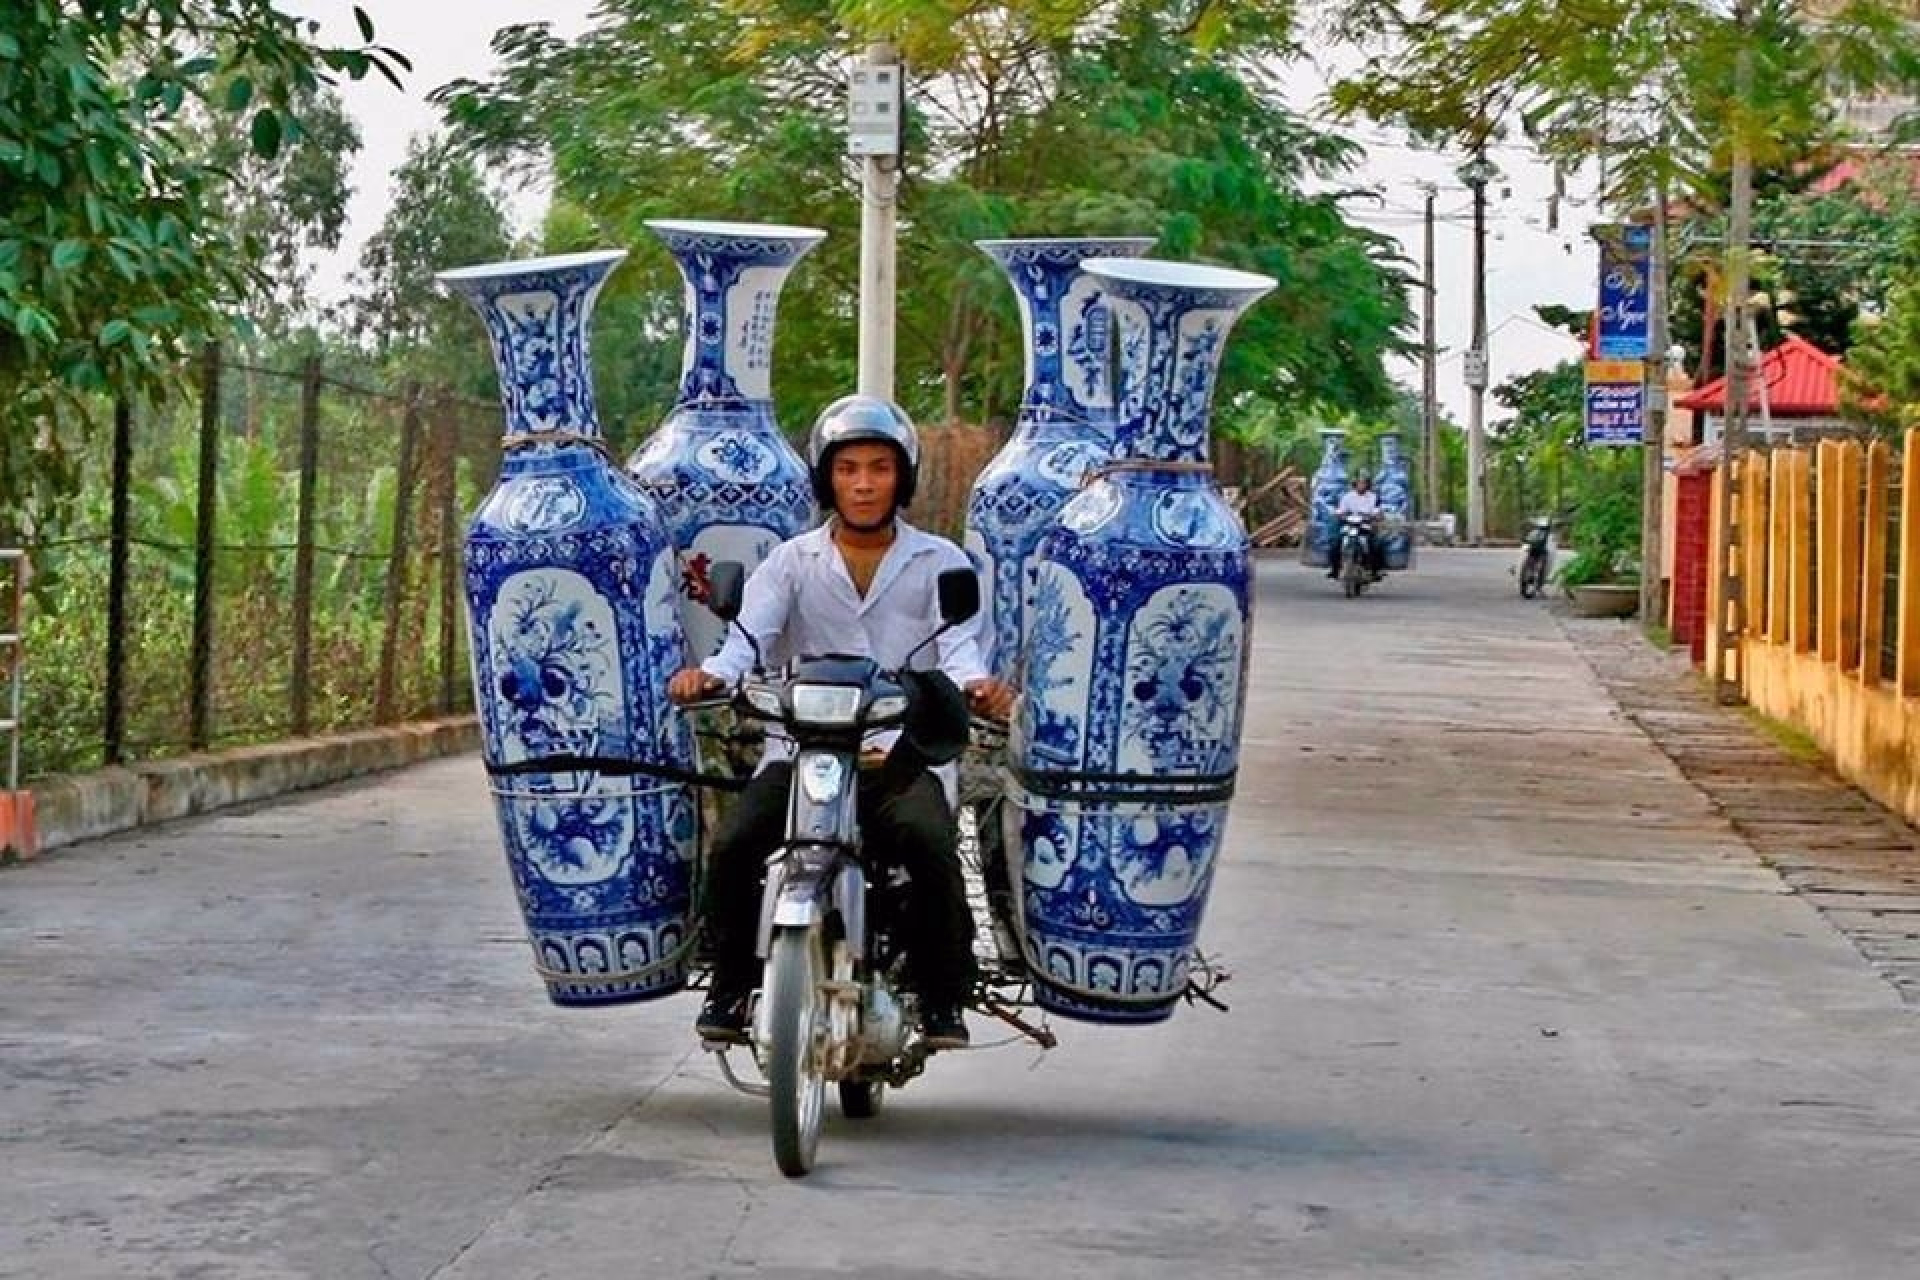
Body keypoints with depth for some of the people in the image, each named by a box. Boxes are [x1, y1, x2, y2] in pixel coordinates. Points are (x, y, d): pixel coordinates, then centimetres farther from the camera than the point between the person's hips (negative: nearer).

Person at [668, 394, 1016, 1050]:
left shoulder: (940, 563, 12)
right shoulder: (791, 562, 14)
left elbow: (958, 641, -4)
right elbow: (749, 634, -2)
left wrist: (976, 683, -29)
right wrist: (710, 674, -26)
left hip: (907, 755, -1)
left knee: (930, 843, -32)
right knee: (733, 846, -23)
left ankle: (943, 996, -13)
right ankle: (730, 985, 0)